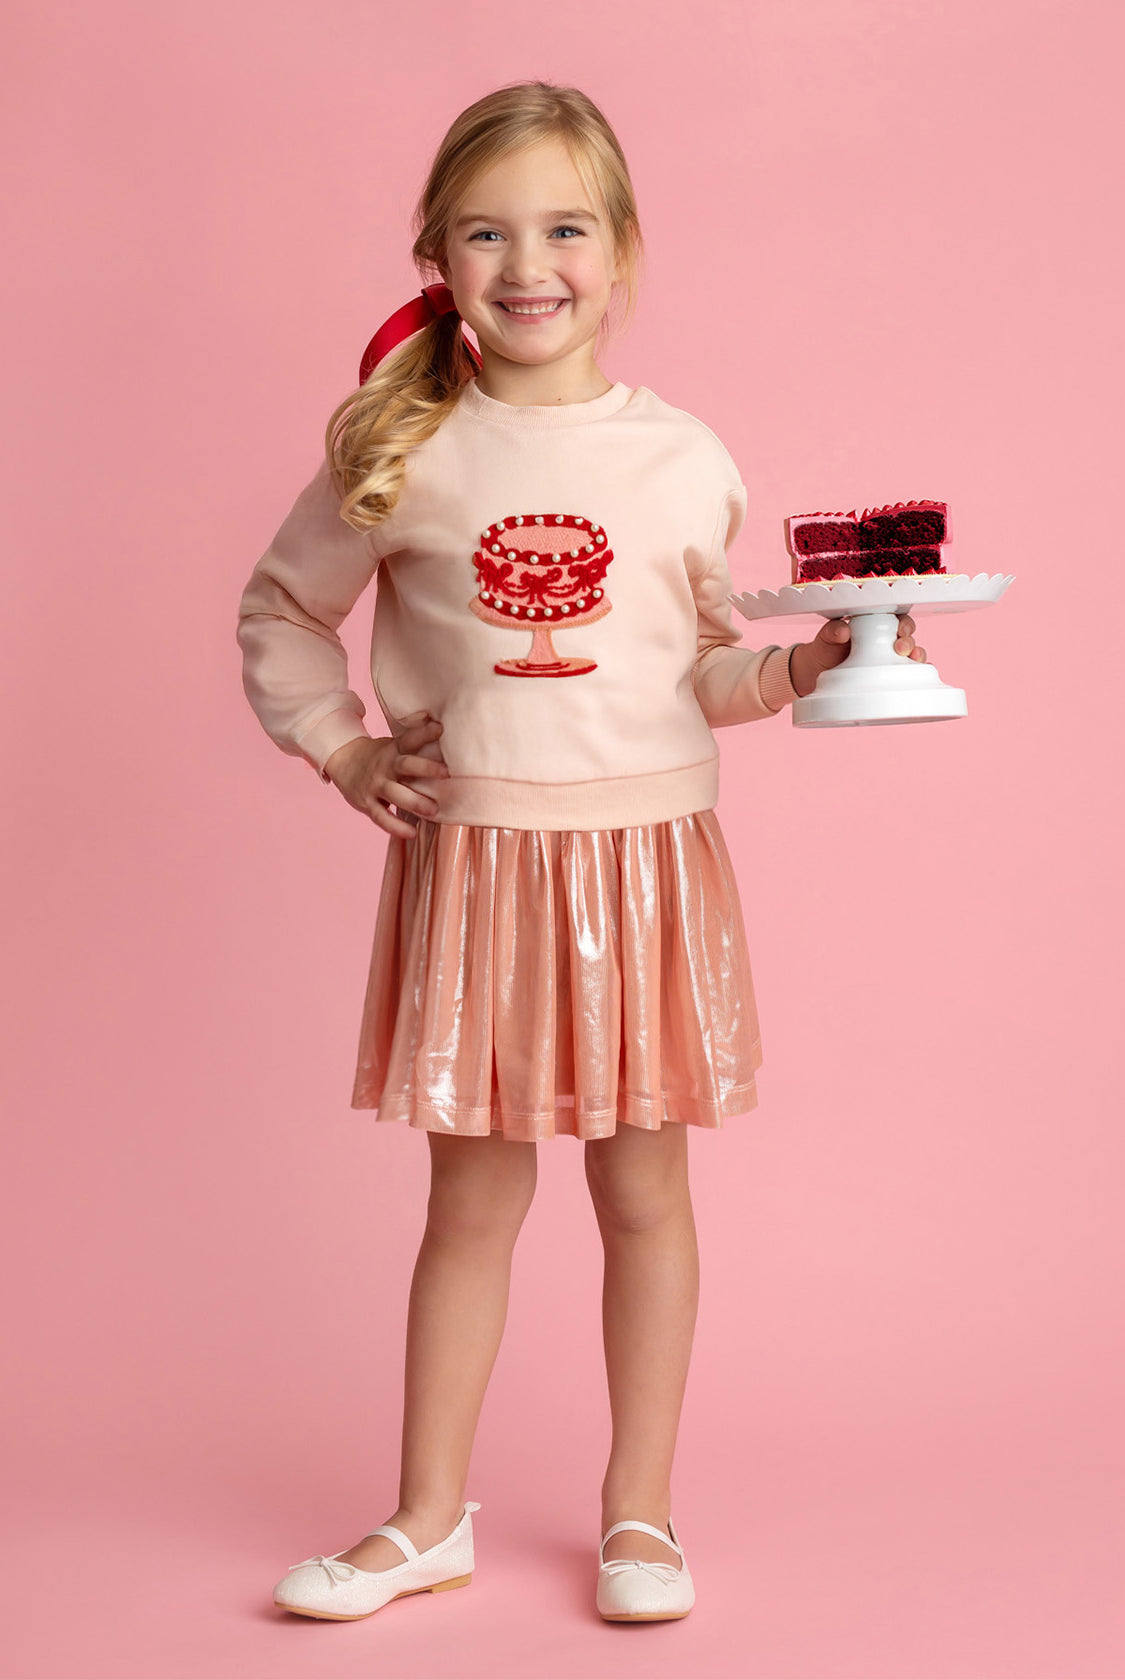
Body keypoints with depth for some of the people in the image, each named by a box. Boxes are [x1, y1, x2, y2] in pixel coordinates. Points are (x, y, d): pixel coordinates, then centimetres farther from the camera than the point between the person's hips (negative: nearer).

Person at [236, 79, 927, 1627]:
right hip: (469, 857, 0)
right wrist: (338, 748, 3)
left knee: (644, 1192, 9)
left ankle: (640, 1511, 26)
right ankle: (431, 1517, 25)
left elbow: (708, 666, 8)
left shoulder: (681, 460, 0)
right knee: (473, 1197, 9)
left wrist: (804, 665, -10)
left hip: (644, 858, 1)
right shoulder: (401, 458, -2)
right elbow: (283, 607, 13)